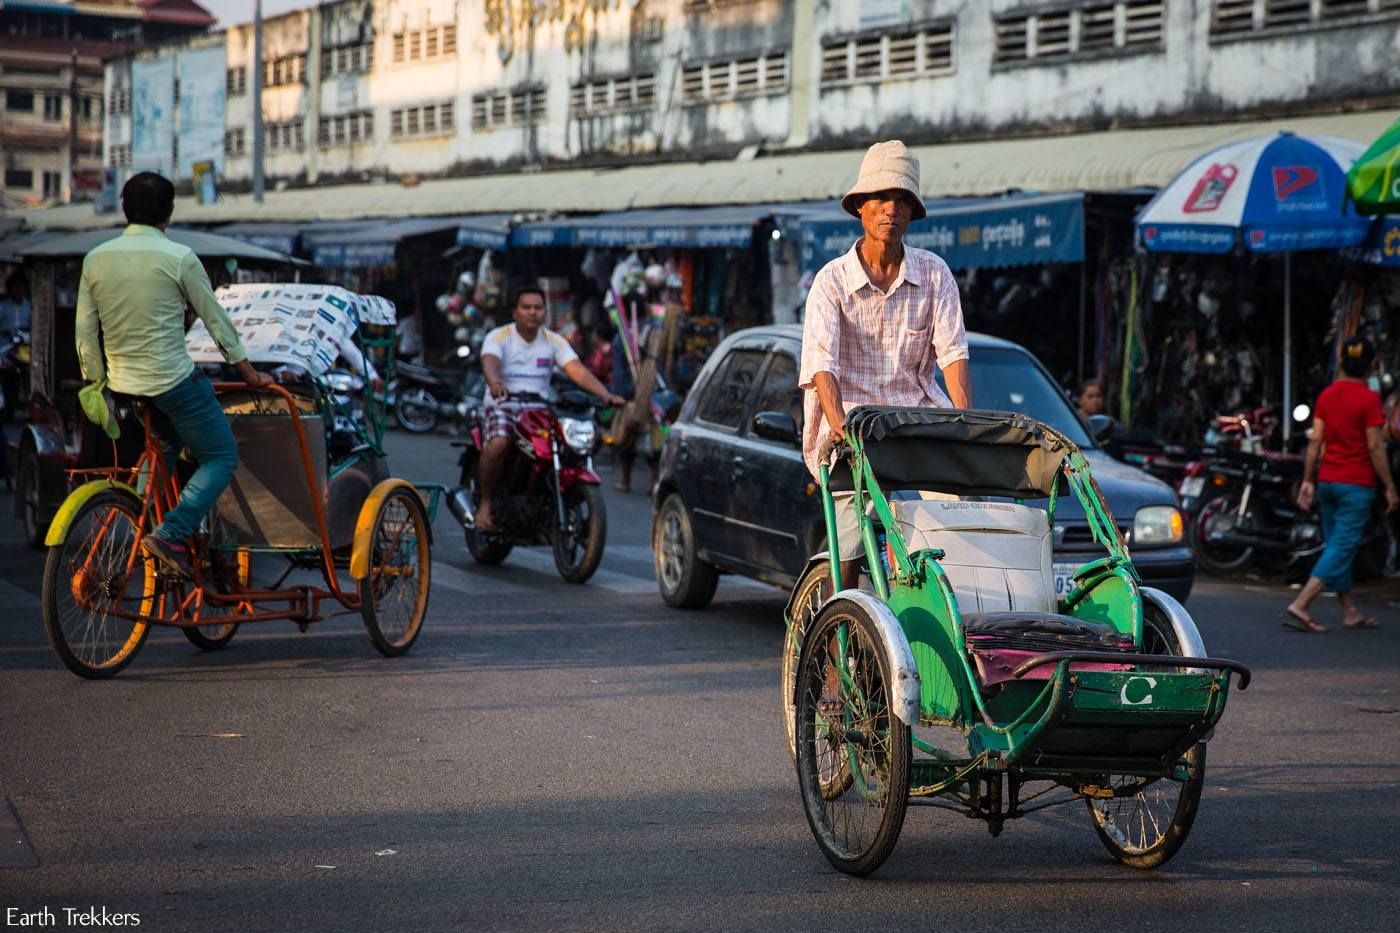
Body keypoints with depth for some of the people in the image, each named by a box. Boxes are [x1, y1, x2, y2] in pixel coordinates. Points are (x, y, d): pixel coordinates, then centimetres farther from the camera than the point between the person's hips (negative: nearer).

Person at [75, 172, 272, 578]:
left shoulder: (95, 259, 3)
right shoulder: (179, 257, -11)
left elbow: (85, 335, 6)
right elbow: (215, 319, -2)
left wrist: (98, 386, 17)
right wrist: (249, 372, 10)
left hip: (123, 385, 6)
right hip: (172, 381, -6)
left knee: (164, 448, 30)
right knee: (221, 458, 5)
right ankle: (170, 534, -12)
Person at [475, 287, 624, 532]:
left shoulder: (554, 341, 8)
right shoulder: (498, 337, -2)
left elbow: (578, 371, -5)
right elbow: (489, 362, -23)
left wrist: (606, 395, -22)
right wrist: (495, 383, -48)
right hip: (504, 405, -4)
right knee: (498, 445, -35)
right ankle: (486, 503, -13)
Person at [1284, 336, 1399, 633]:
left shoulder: (1327, 395, 4)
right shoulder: (1369, 399, -12)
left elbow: (1315, 441, 4)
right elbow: (1375, 447, -13)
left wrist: (1308, 480, 9)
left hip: (1327, 481, 7)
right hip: (1357, 484, -7)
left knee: (1337, 545, 14)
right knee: (1342, 548, -5)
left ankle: (1350, 612, 23)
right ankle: (1299, 607, -16)